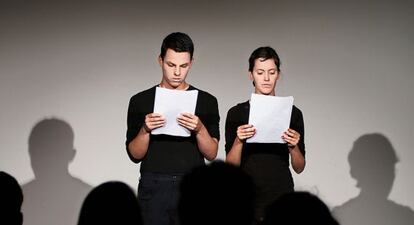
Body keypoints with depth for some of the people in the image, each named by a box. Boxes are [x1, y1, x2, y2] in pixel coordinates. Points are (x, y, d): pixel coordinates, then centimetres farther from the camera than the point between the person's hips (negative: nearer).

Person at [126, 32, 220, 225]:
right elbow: (135, 155, 4)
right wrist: (145, 130, -14)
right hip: (153, 187, 0)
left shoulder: (206, 101, 6)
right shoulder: (140, 101, 7)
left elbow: (211, 154, 2)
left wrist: (200, 129, -17)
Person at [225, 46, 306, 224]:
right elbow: (231, 165, -3)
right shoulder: (236, 113, 1)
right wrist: (238, 141, -19)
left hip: (281, 195, 0)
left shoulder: (293, 113, 3)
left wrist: (293, 146, -15)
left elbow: (299, 167, 3)